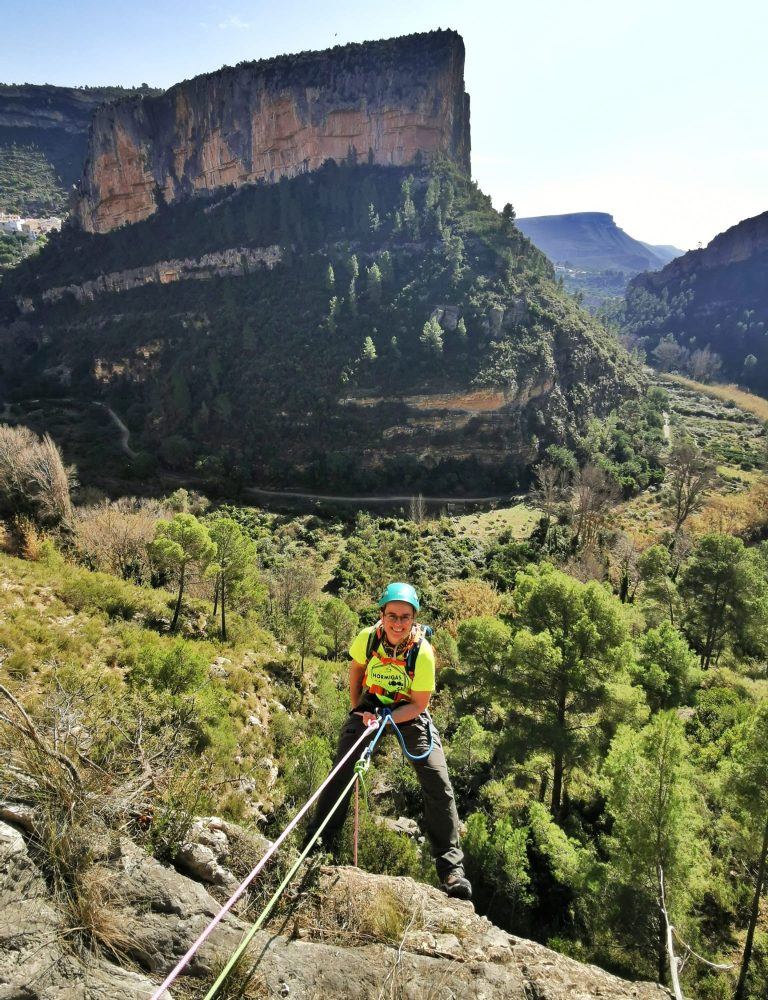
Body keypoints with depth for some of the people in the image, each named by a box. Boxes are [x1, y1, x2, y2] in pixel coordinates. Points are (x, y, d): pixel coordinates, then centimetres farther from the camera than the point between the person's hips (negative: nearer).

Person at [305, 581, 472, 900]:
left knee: (438, 783, -13)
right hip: (372, 704, 2)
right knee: (341, 771, -4)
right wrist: (357, 709, 5)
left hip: (411, 712, -2)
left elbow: (419, 704, -20)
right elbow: (356, 670, 1)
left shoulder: (423, 653, -29)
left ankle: (451, 868, -4)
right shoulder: (366, 638, -22)